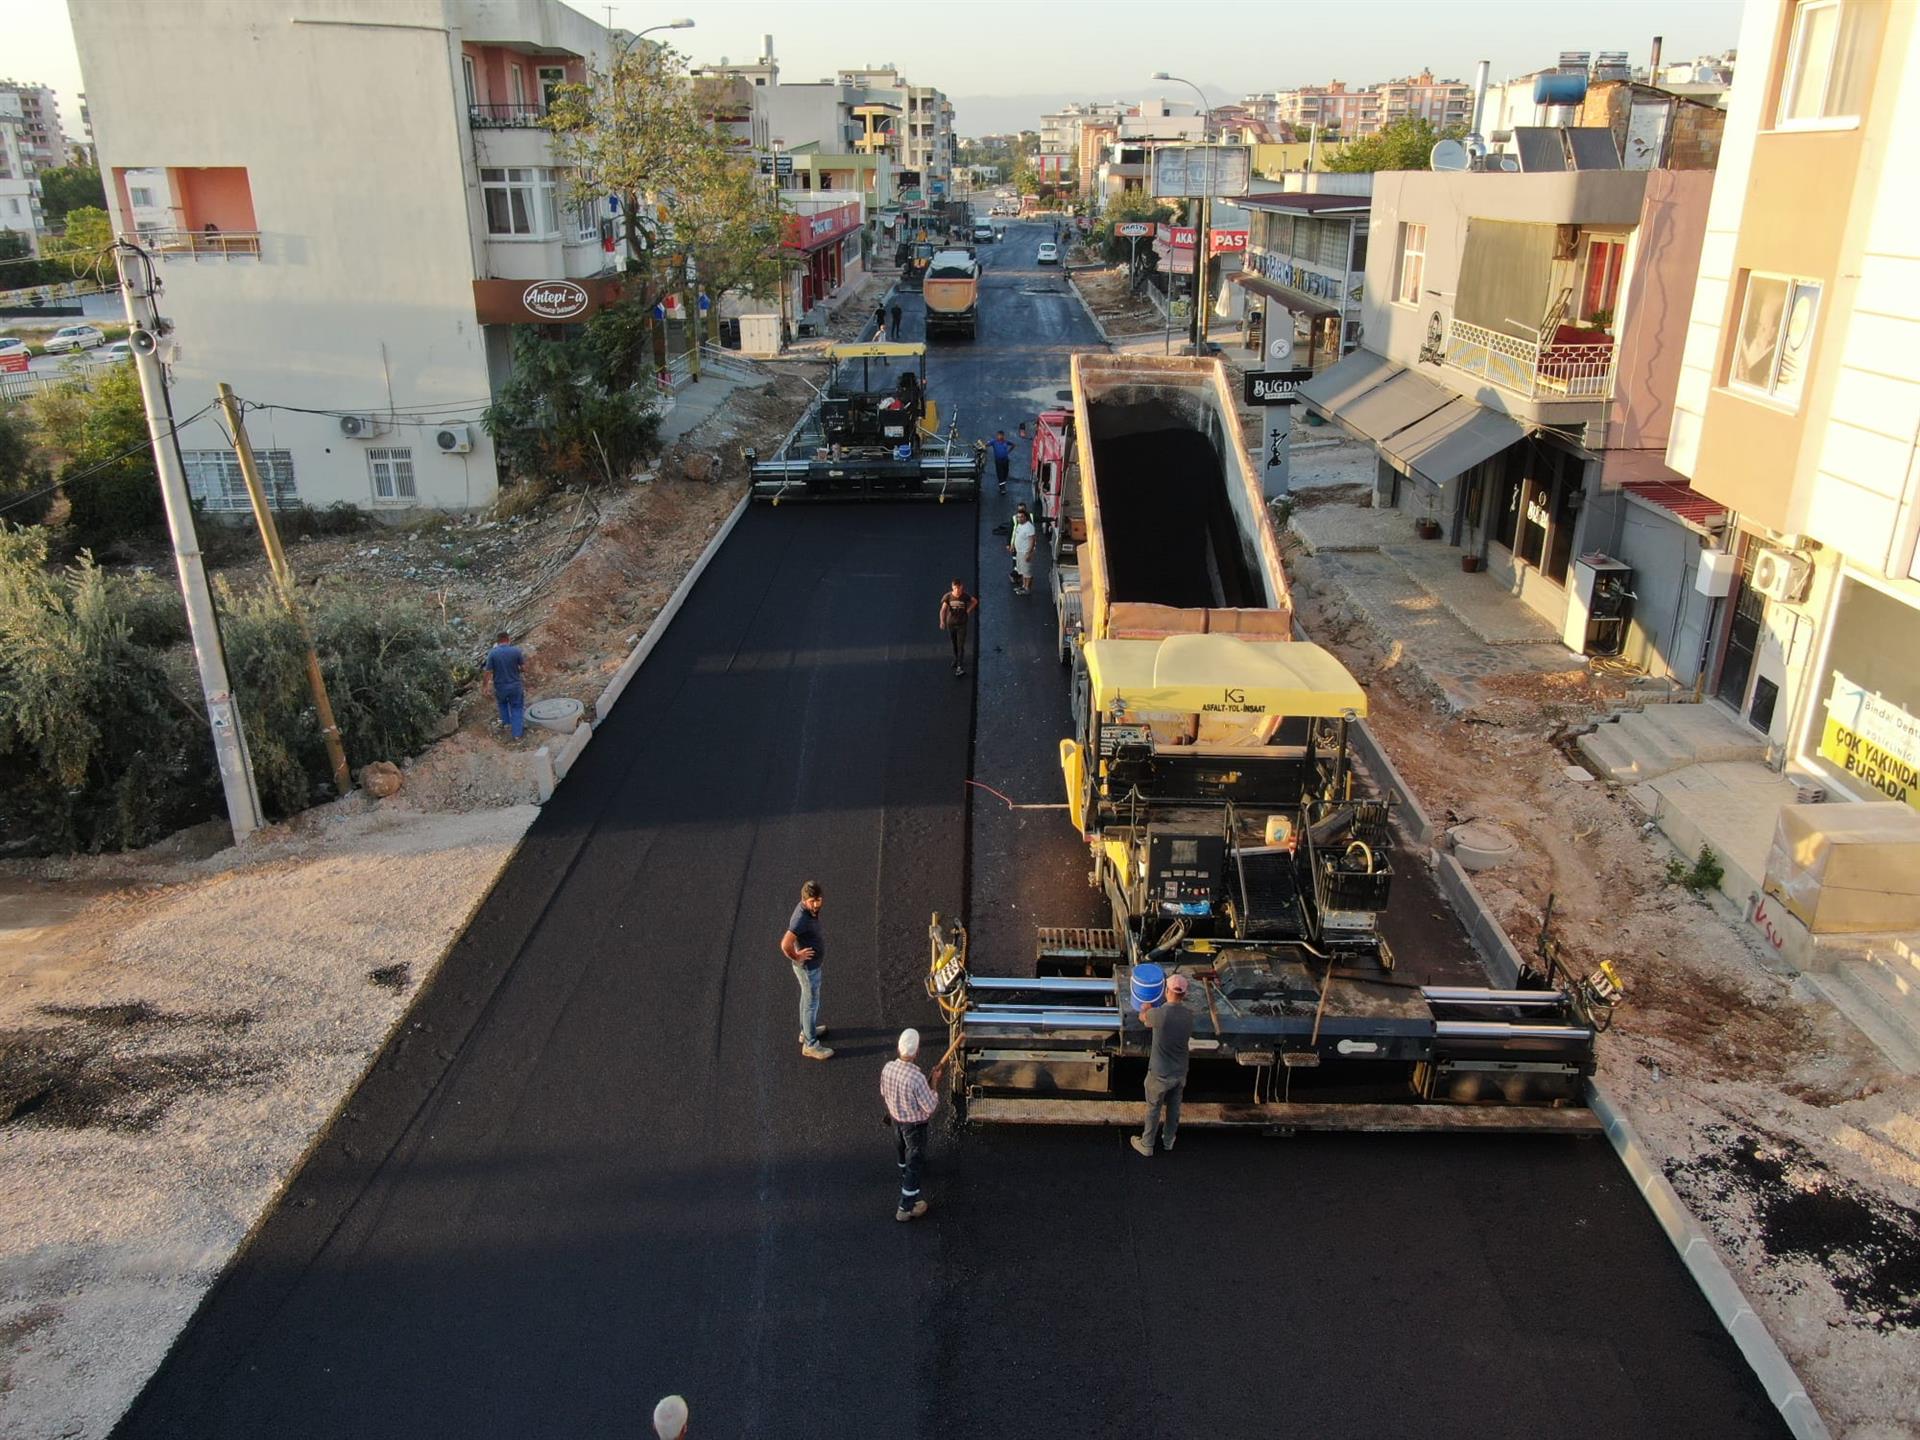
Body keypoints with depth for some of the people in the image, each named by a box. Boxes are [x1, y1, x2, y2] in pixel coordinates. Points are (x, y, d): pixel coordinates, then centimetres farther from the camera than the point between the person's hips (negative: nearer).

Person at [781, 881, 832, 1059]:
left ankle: (807, 1030, 48)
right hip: (808, 967, -9)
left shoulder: (809, 908, -8)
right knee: (811, 1004, 8)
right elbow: (785, 945, -45)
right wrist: (796, 957, -26)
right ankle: (811, 1045, 24)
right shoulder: (802, 918, -36)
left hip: (813, 964, 9)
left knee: (807, 997, 27)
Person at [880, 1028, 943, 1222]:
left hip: (896, 1118, 6)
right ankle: (906, 1208, 23)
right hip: (914, 1125, -6)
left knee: (901, 1151, 34)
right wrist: (935, 1082, -16)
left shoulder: (888, 1068, -18)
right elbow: (931, 1107, -26)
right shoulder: (917, 1078, -37)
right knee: (914, 1164, 12)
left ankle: (905, 1175, 63)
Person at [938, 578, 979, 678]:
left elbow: (975, 601, 7)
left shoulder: (965, 596, -14)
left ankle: (960, 667, -9)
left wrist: (968, 610, 0)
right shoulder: (948, 596, -15)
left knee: (961, 646, -8)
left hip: (962, 624, -2)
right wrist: (942, 622, -34)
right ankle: (956, 659, 44)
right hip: (950, 623, 2)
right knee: (954, 644, 20)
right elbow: (943, 609, -21)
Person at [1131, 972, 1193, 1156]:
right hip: (1180, 1072, 4)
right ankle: (1168, 1141, 43)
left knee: (1153, 1110, 16)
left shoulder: (1158, 1014, -28)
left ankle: (1146, 1145, 33)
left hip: (1160, 1074, -4)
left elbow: (1142, 1017, -5)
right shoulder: (1189, 1015, -13)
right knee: (1174, 1108, 24)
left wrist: (1146, 1008, 20)